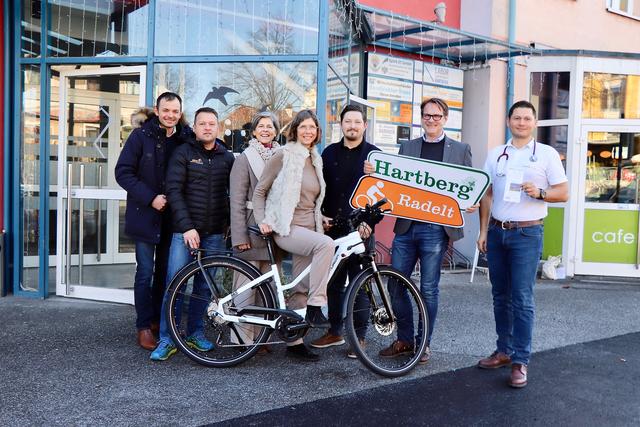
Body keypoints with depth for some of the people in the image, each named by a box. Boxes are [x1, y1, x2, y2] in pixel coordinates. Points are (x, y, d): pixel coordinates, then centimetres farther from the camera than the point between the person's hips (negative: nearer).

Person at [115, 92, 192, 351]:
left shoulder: (185, 138, 3)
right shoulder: (141, 136, -5)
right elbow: (123, 172, -8)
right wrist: (150, 198, -15)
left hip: (171, 216, 3)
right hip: (145, 215, -3)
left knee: (165, 271, 12)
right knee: (145, 272, 0)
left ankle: (158, 319, 27)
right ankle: (144, 327, 10)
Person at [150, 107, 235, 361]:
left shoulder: (227, 157, 10)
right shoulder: (184, 153, 0)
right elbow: (174, 191, -7)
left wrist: (230, 223, 6)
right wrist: (187, 227, -14)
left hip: (214, 233, 3)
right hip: (185, 231, -3)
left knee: (204, 286, 8)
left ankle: (195, 333, 22)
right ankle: (166, 340, 4)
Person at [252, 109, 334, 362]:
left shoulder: (315, 160, 16)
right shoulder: (284, 155, -4)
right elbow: (260, 191, -2)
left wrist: (321, 221, 14)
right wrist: (262, 220, -13)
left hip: (308, 229, 7)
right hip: (287, 228, -7)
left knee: (301, 290, 7)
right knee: (326, 244, -34)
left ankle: (293, 341, 19)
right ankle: (315, 309, -26)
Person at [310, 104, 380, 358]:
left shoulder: (374, 154, 2)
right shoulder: (330, 152, 11)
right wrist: (323, 215, 2)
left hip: (361, 229, -3)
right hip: (333, 227, 4)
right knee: (334, 282, 10)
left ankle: (359, 337, 12)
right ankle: (334, 332, 24)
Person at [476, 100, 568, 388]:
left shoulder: (547, 154, 1)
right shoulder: (495, 154, 11)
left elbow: (563, 192, 1)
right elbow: (487, 195, 12)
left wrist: (539, 193, -19)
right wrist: (483, 231, 7)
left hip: (527, 234, -4)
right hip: (497, 232, 4)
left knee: (522, 299, -6)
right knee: (500, 296, 11)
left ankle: (520, 361, -1)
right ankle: (504, 351, 22)